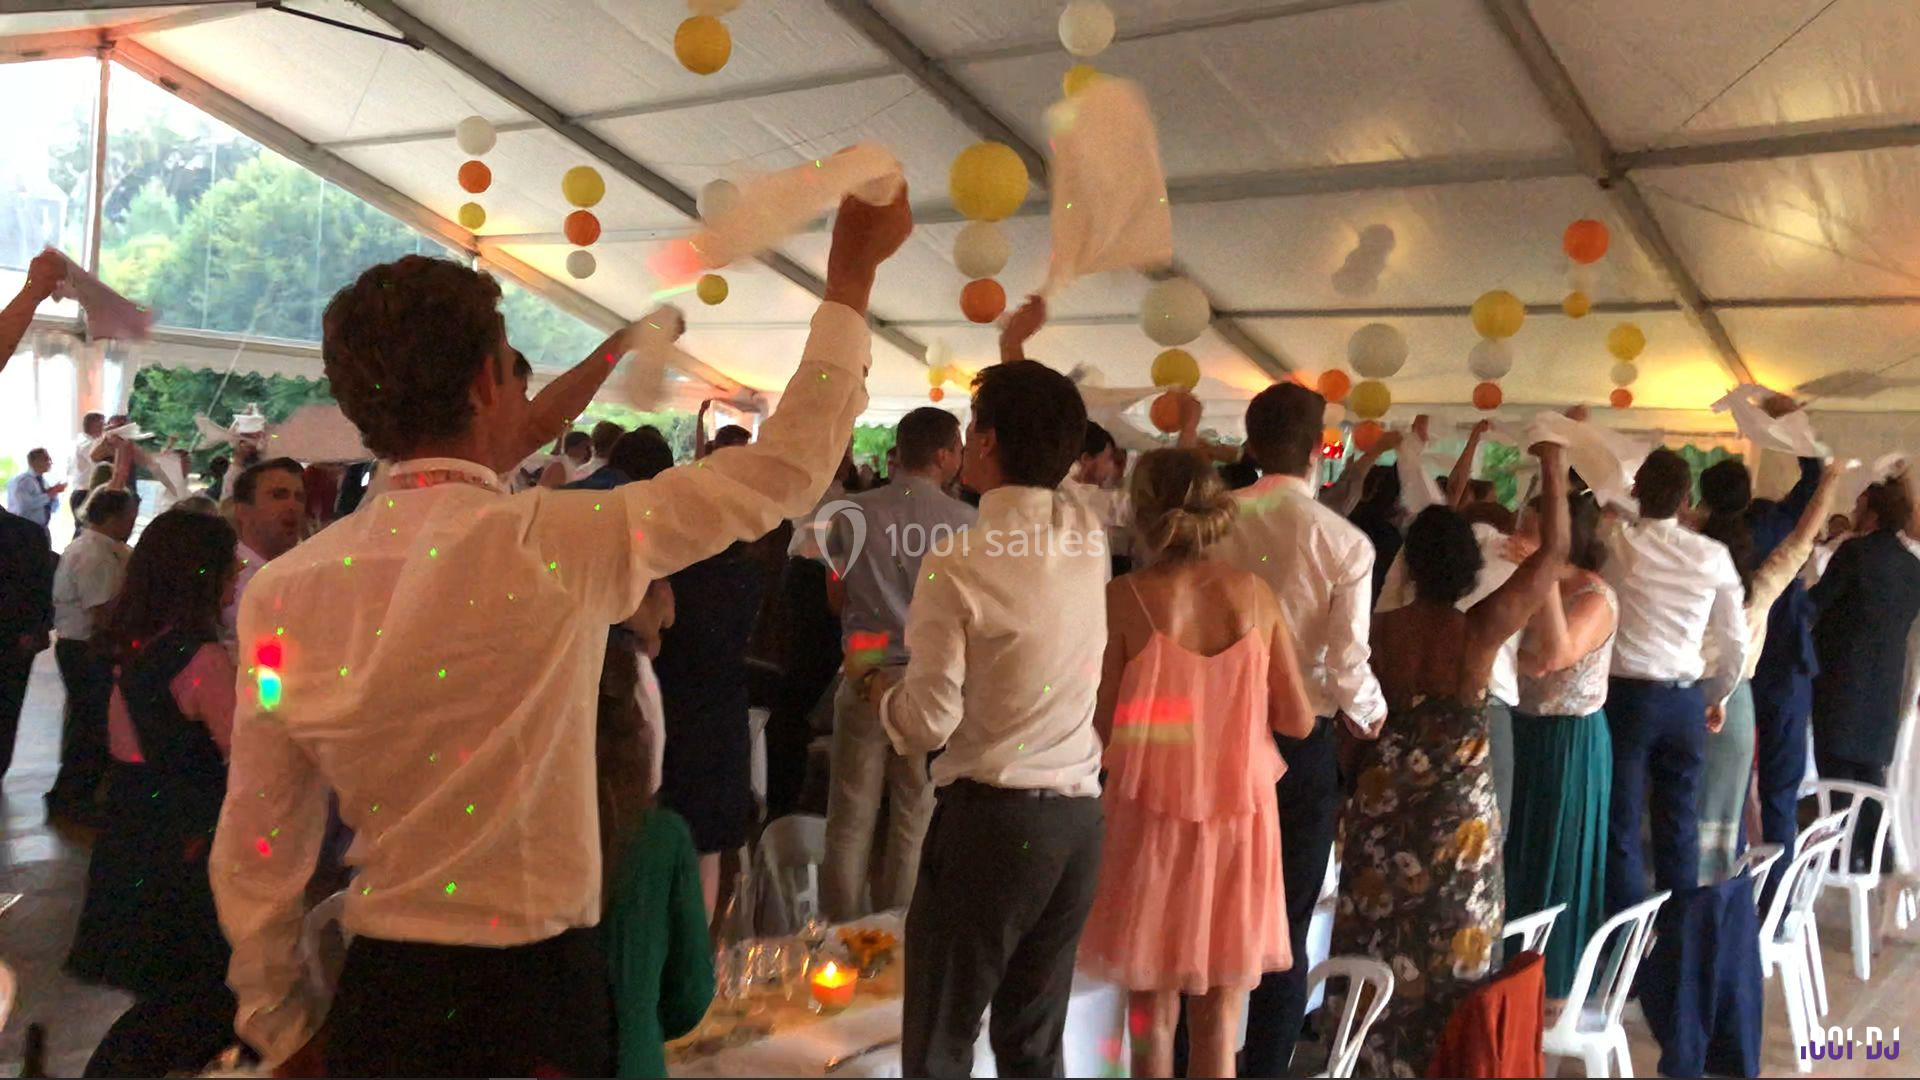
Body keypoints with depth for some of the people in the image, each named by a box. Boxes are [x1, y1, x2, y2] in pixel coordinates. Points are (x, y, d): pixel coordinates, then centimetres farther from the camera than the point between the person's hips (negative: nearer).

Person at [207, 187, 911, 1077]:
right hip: (539, 995, -3)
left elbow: (253, 857, 2)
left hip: (379, 998, 4)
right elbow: (787, 465, -8)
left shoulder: (281, 592, -6)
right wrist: (851, 275, 3)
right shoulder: (559, 544, -18)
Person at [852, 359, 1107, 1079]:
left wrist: (869, 678, 6)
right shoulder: (1088, 537, 3)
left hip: (991, 817, -6)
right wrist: (1016, 372, 36)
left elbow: (926, 725, -14)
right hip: (1078, 816, 6)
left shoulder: (957, 564, -14)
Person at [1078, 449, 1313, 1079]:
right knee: (1219, 1017, 15)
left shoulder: (1126, 599, -12)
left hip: (1155, 814, -2)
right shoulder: (1255, 594, -3)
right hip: (1239, 814, 2)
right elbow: (1298, 720, 2)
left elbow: (1100, 725, -11)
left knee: (1153, 1014, 14)